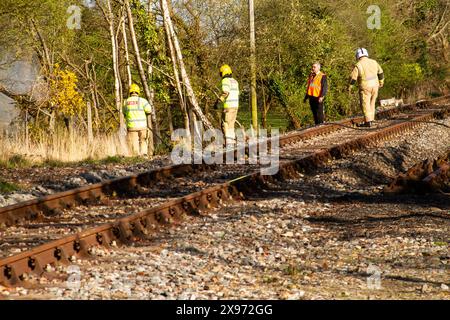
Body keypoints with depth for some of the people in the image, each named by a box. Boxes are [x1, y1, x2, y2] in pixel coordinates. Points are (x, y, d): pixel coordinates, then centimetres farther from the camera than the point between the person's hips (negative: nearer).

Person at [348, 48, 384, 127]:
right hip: (375, 85, 5)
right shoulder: (374, 62, 5)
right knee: (372, 103, 16)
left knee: (365, 105, -1)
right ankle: (371, 119, 19)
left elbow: (353, 78, -9)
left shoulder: (358, 65, -11)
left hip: (365, 87, -5)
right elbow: (380, 73, 15)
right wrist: (381, 82, 30)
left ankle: (368, 121, -6)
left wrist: (350, 87, 5)